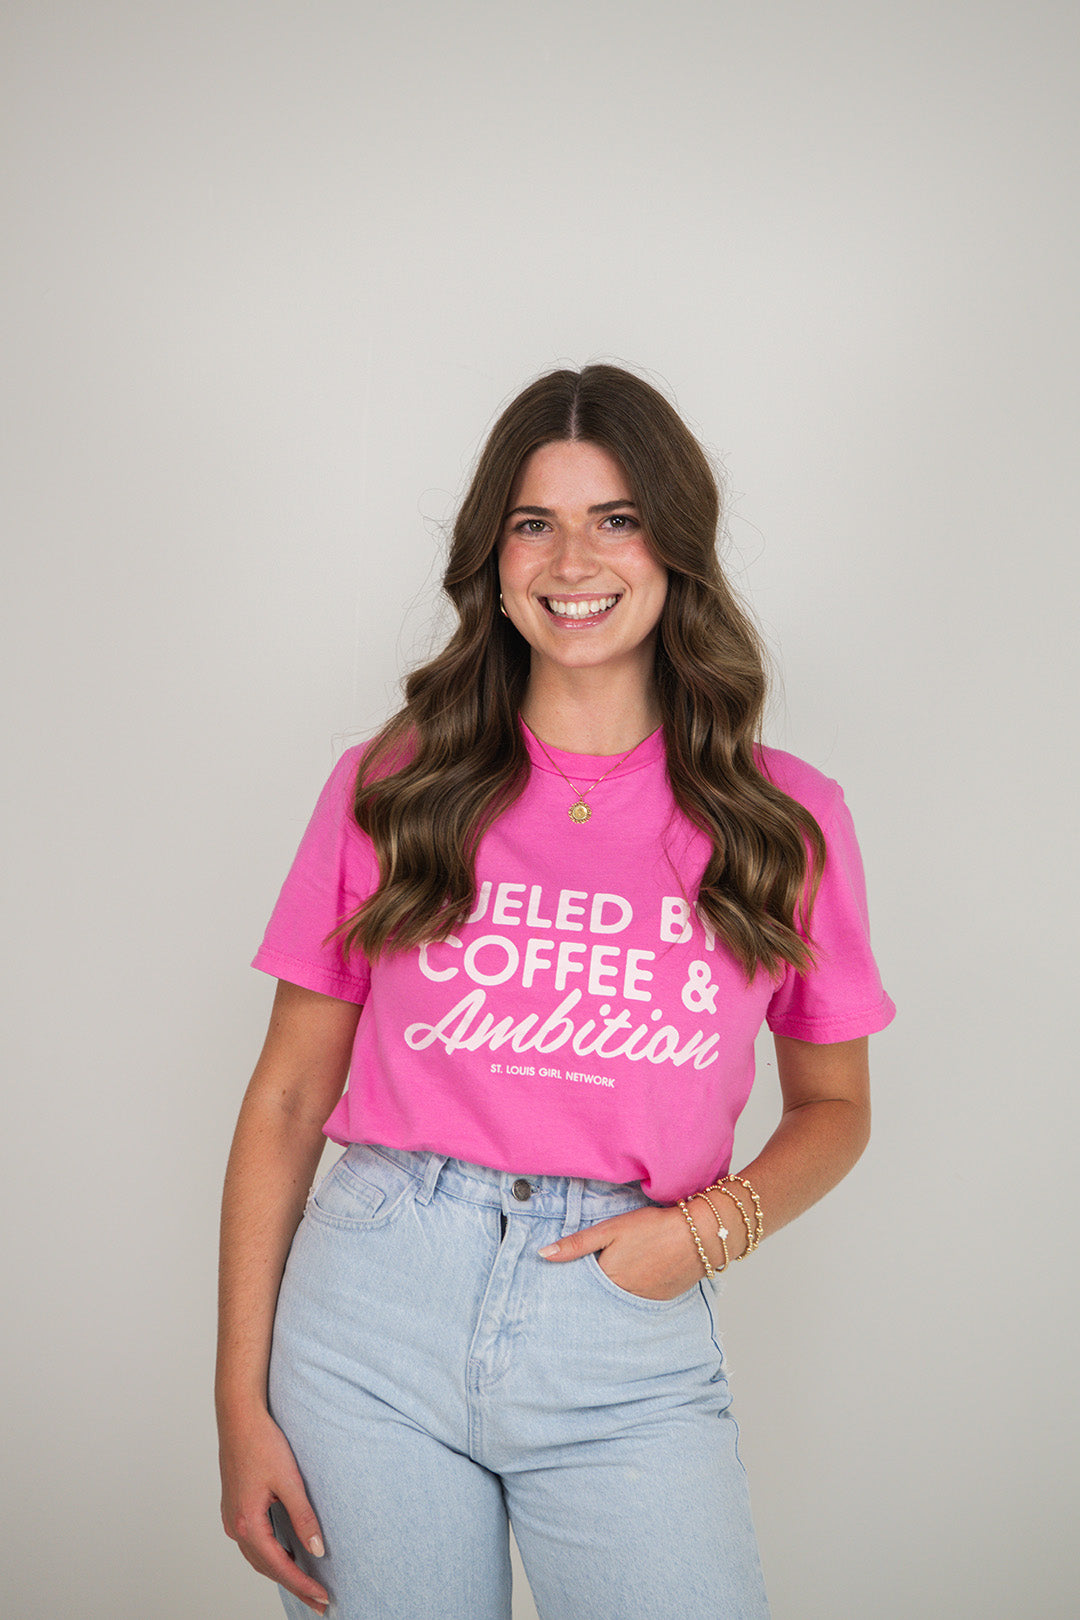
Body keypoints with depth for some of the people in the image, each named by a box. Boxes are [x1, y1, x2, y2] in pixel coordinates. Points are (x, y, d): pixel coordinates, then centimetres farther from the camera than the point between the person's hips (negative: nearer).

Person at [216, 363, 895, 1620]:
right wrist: (241, 1402, -1)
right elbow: (288, 1095, 3)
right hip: (373, 1310, 0)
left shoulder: (783, 819, 3)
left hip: (630, 1340, 0)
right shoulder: (388, 791, 2)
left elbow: (832, 1105, 13)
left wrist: (713, 1225, -7)